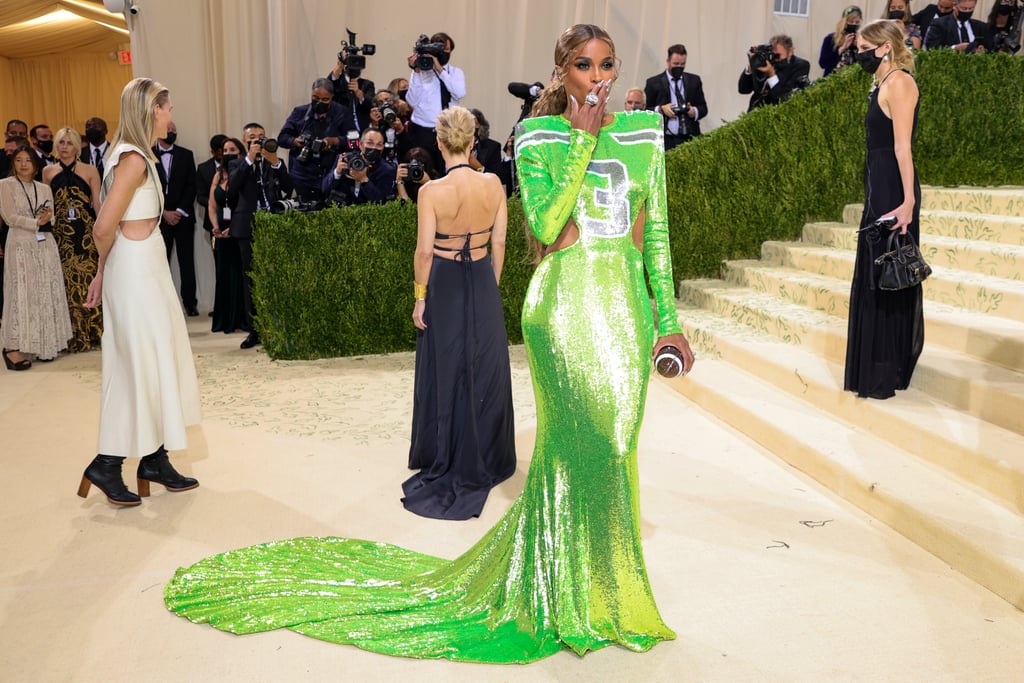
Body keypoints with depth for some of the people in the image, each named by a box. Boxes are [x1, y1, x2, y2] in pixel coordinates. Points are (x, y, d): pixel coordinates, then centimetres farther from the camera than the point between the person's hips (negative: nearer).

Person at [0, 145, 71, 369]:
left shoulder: (44, 188, 13)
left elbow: (50, 219, 10)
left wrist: (46, 218, -11)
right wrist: (36, 222, -10)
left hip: (44, 245, 4)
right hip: (20, 245, -4)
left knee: (46, 294, 3)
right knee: (20, 294, -6)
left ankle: (43, 344, 11)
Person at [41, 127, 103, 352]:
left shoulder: (89, 171, 4)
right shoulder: (48, 171, 11)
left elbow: (98, 204, 2)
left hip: (86, 232, -2)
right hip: (60, 233, 2)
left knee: (87, 280, -2)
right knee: (65, 282, 3)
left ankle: (91, 332, 9)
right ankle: (71, 335, 13)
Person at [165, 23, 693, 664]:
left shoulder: (646, 129, 12)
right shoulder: (541, 134, 1)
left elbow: (656, 230, 11)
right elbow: (545, 225, -13)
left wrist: (668, 317, 7)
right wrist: (582, 141, -12)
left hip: (625, 305, 4)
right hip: (566, 301, -4)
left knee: (612, 447, 10)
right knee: (588, 444, -4)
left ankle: (603, 583, 31)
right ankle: (571, 596, 18)